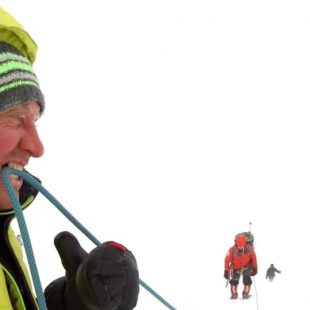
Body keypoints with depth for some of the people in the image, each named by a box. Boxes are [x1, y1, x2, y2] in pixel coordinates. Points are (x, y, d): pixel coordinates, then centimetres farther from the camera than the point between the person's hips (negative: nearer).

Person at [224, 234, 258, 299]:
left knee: (247, 279, -14)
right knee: (234, 280, -6)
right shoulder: (232, 250, -31)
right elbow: (227, 260, -22)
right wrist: (226, 271, -21)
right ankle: (234, 293, 12)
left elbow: (254, 259, -11)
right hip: (235, 267, 0)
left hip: (246, 266, 0)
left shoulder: (249, 249, -27)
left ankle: (246, 293, 2)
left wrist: (254, 269, -6)